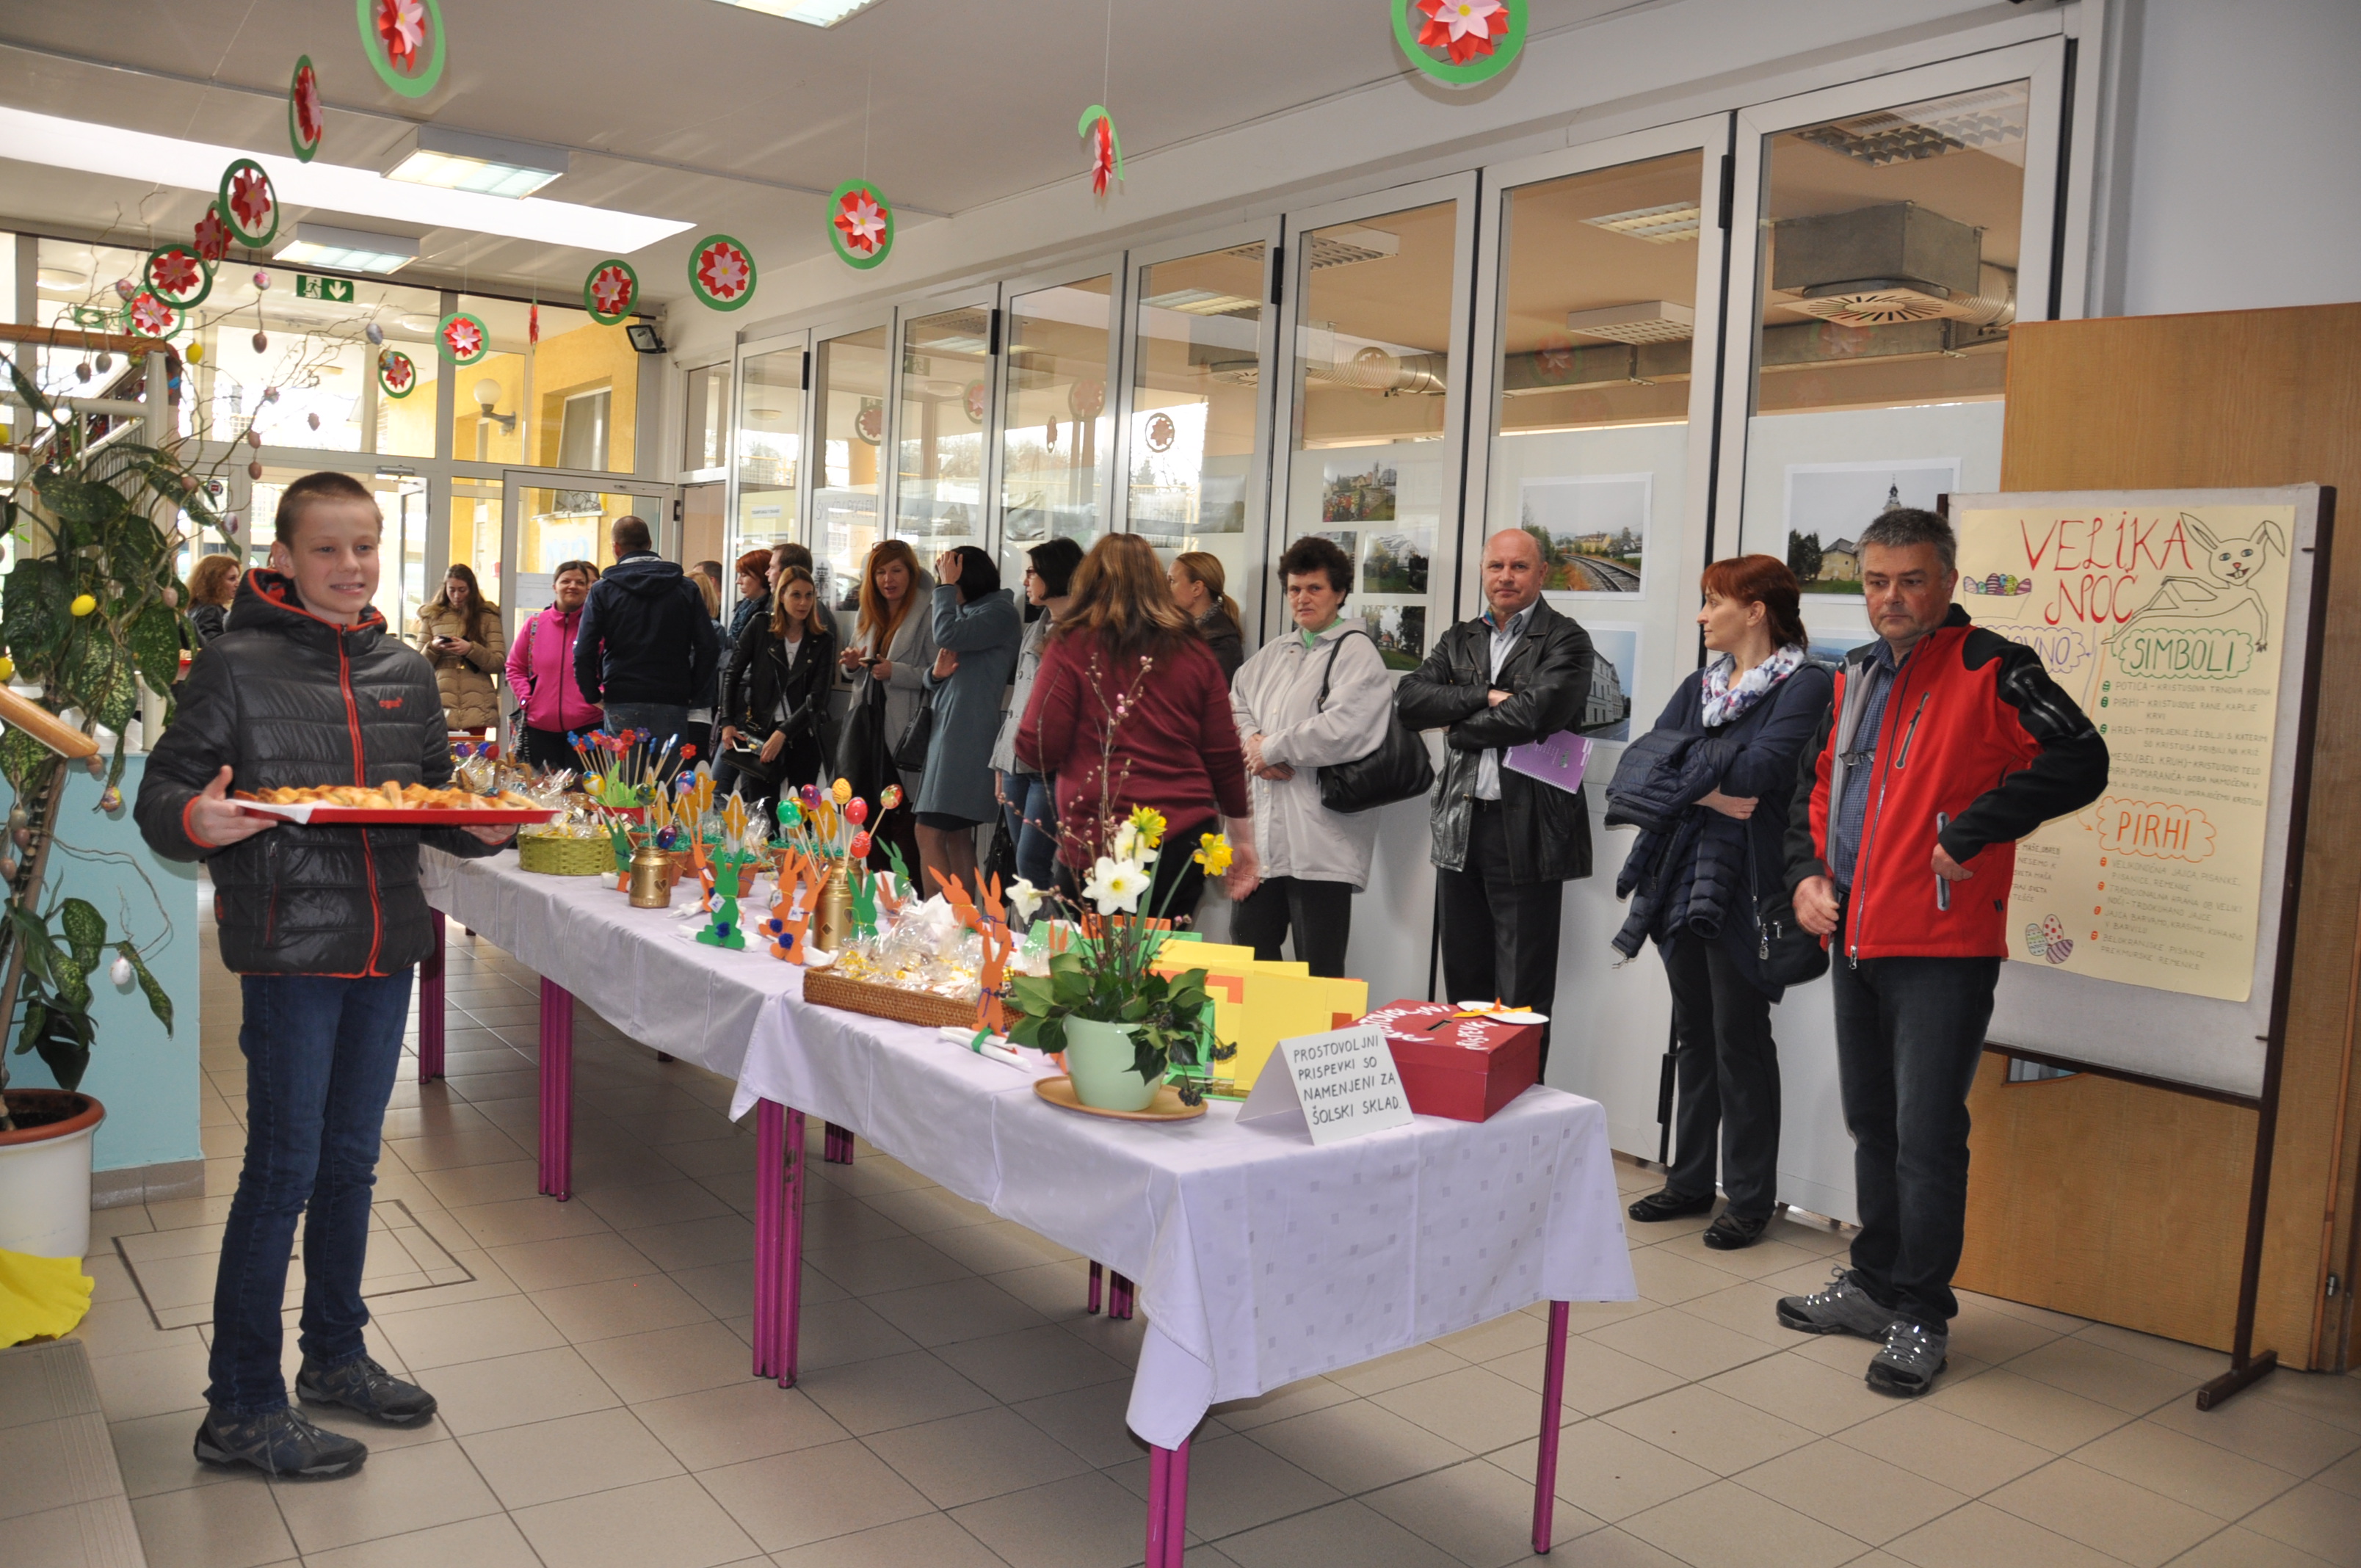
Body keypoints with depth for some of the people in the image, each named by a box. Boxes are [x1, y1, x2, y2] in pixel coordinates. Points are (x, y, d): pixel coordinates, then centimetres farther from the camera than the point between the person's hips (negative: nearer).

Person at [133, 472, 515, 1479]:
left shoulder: (405, 671, 9)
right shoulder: (237, 668, -6)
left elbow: (435, 802, 16)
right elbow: (159, 800, -7)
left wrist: (482, 828, -4)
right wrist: (197, 820, -28)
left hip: (385, 944, 5)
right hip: (289, 949, -5)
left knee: (350, 1161, 17)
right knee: (283, 1170, -1)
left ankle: (336, 1356, 33)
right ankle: (240, 1409, 13)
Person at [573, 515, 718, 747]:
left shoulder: (602, 590, 3)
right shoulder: (686, 589, 7)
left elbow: (584, 652, -3)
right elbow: (708, 647, 2)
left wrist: (593, 694, 9)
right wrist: (692, 692, 11)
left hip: (621, 704, -1)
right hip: (672, 704, 1)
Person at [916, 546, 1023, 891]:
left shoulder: (1000, 613, -7)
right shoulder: (967, 612, 19)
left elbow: (948, 635, -23)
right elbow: (936, 681, 22)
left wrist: (947, 585, -9)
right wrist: (936, 673, -3)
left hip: (968, 736, -9)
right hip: (949, 730, 9)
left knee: (930, 833, -12)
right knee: (957, 836, 10)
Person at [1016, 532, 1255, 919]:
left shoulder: (1073, 647, -4)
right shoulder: (1195, 654, 6)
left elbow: (1036, 754, -5)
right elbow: (1225, 756, 8)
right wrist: (1242, 839, 18)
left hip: (1098, 845, -4)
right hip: (1186, 843, 4)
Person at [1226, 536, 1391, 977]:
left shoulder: (1355, 652, -6)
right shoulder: (1273, 654, 19)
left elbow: (1342, 730, -19)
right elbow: (1235, 703, 18)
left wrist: (1271, 749, -9)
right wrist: (1253, 741, -4)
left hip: (1320, 841, -8)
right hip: (1264, 834, 8)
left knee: (1318, 976, -2)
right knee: (1248, 954, 14)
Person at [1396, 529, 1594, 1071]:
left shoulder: (1564, 640, -3)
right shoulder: (1459, 640, 15)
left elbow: (1535, 714, -19)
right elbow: (1409, 699, 1)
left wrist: (1459, 727, -5)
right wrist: (1485, 696, -11)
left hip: (1526, 833, -6)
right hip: (1459, 828, 6)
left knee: (1521, 1000, 0)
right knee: (1465, 986, 14)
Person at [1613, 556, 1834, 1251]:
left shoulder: (1805, 685, -7)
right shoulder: (1701, 686, 15)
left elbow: (1759, 769, -21)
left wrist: (1685, 770, -7)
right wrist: (1710, 791, -13)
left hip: (1744, 883, -7)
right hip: (1682, 874, 7)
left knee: (1740, 1039, 0)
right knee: (1693, 1033, 14)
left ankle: (1750, 1198, 12)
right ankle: (1691, 1180, 26)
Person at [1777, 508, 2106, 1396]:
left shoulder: (1989, 672, -10)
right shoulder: (1855, 679, 14)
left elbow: (2080, 764, -21)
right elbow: (1815, 789, 22)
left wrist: (1968, 830, -22)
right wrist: (1807, 871, 7)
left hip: (1942, 953, -7)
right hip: (1855, 942, 8)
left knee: (1927, 1138, -2)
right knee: (1871, 1124, 17)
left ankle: (1921, 1316, 12)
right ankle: (1875, 1285, 31)